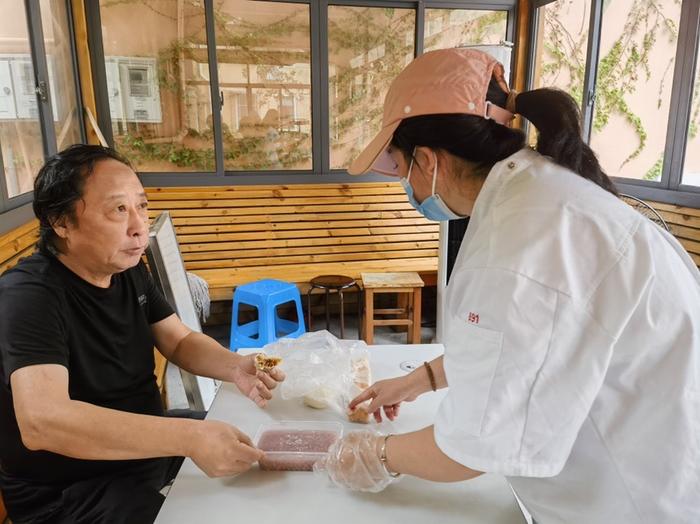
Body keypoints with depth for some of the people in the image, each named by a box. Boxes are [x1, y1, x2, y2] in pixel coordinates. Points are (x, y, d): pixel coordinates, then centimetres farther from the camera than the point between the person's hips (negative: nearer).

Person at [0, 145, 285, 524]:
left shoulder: (128, 269, 0)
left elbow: (180, 342, 6)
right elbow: (42, 421, -39)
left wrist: (234, 367, -15)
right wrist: (191, 438, -43)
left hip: (148, 446, 8)